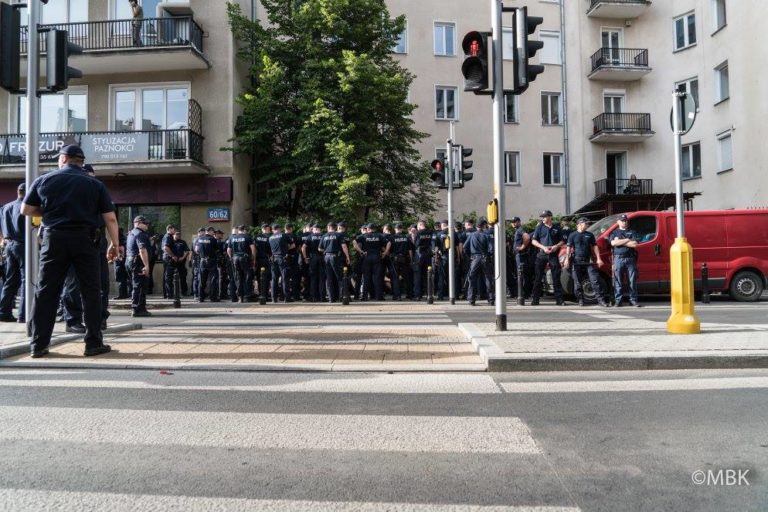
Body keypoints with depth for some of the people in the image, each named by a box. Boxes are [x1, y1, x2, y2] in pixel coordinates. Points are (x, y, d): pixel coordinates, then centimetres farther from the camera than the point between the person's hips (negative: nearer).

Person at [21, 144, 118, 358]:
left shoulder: (44, 180, 8)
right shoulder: (95, 184, 4)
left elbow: (26, 210, 13)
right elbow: (110, 218, -1)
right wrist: (114, 243, 4)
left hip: (54, 238, 2)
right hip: (84, 239, -1)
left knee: (45, 291, 7)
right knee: (90, 291, 2)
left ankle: (38, 344, 9)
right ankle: (93, 343, 2)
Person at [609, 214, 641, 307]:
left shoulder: (632, 232, 14)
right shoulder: (614, 232, 14)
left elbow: (634, 244, -4)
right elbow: (613, 243, -6)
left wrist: (620, 242, -5)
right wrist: (627, 240, -5)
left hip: (630, 258, 1)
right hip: (618, 258, 0)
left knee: (632, 281, 0)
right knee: (618, 281, -1)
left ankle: (633, 300, 6)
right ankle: (618, 300, 2)